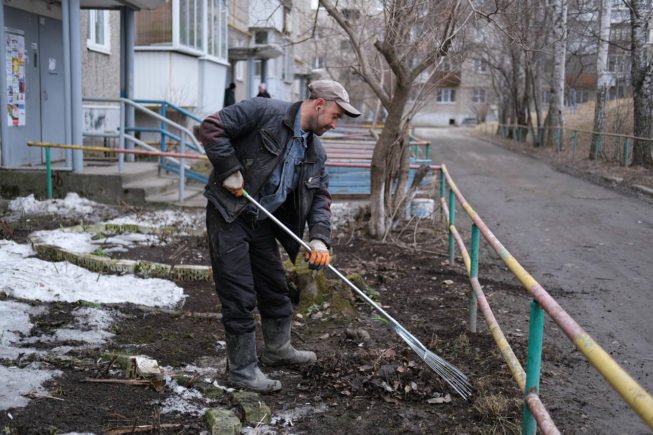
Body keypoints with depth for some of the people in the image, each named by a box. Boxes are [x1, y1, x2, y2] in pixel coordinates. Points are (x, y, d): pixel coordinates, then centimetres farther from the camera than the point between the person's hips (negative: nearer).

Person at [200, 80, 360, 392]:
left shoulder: (316, 152, 6)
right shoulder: (265, 112, -16)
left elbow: (320, 197, 7)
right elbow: (211, 128, -18)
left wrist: (319, 238, -9)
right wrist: (230, 170, -20)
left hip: (263, 222, 8)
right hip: (229, 216, -8)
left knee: (275, 288, 19)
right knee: (240, 297, -4)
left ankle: (278, 348, 41)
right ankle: (243, 371, 9)